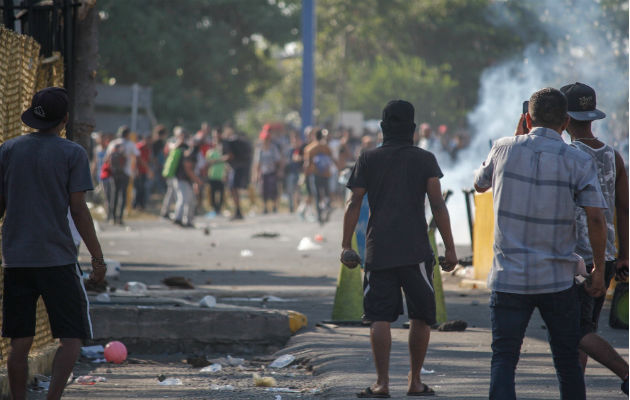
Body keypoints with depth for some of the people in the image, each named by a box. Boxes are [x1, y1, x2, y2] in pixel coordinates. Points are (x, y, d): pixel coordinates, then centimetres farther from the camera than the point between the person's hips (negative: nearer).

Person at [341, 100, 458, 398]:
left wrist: (346, 246, 8)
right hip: (416, 251, -1)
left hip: (379, 251, 1)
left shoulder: (368, 160, 7)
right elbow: (438, 206, -2)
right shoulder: (425, 160, 4)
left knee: (379, 317, -1)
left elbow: (354, 204, 3)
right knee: (420, 317, 11)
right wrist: (450, 249, 1)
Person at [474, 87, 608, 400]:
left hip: (508, 277, 0)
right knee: (568, 362, 15)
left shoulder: (505, 149, -1)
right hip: (558, 279, 0)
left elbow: (480, 184, 19)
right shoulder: (578, 161, -5)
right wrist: (599, 269, 1)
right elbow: (596, 218, -11)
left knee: (503, 360, -1)